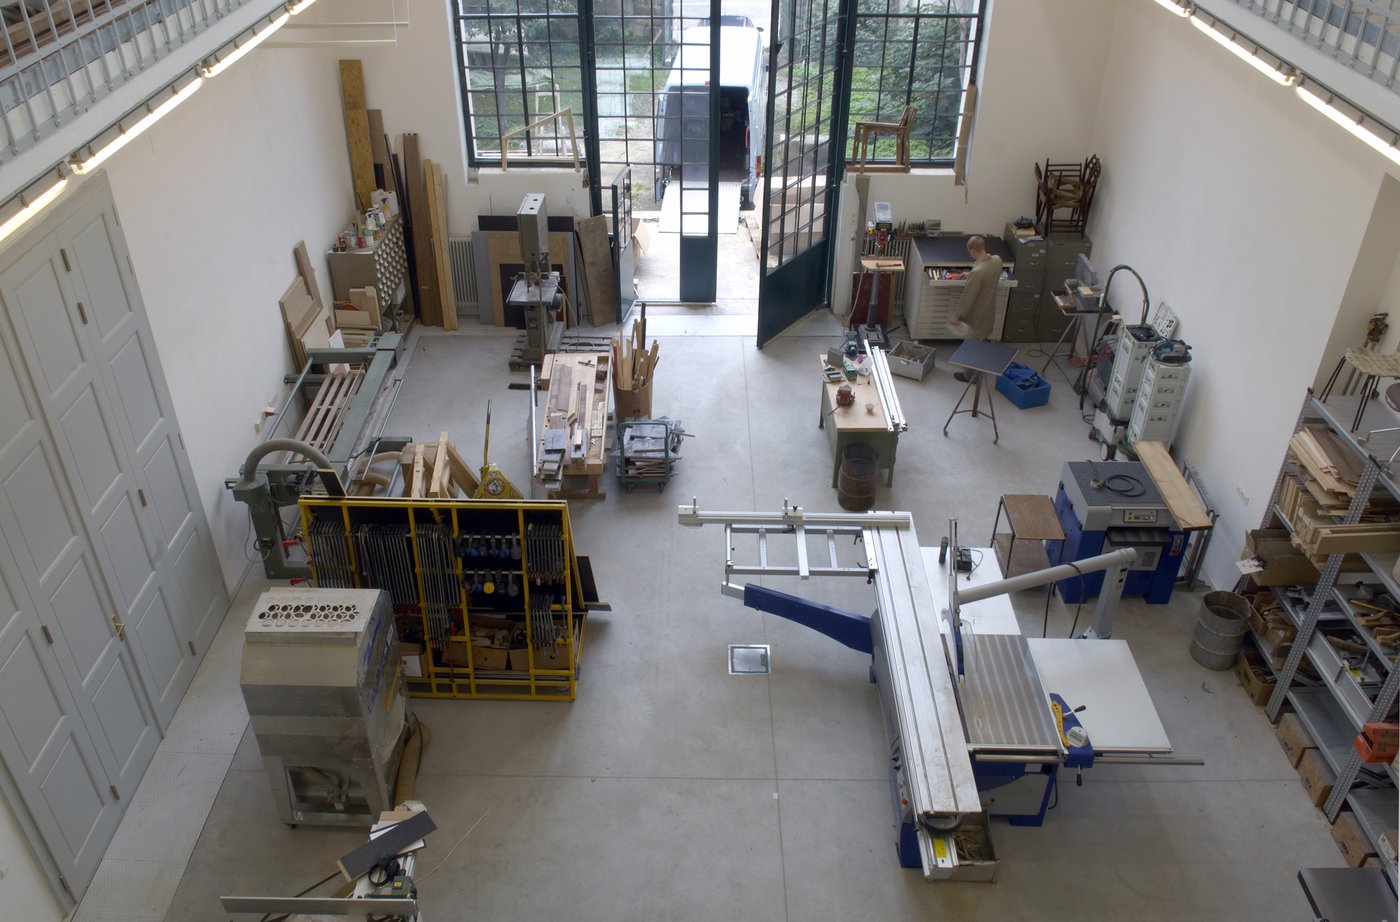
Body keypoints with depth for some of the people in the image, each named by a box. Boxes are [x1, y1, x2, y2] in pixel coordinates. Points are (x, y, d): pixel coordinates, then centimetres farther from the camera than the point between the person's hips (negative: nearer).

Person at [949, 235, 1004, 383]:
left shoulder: (977, 272, -34)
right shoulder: (997, 260, -9)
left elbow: (968, 297, -25)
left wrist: (957, 316, -13)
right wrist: (970, 275, 25)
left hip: (978, 314, -8)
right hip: (989, 310, 8)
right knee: (983, 340, 26)